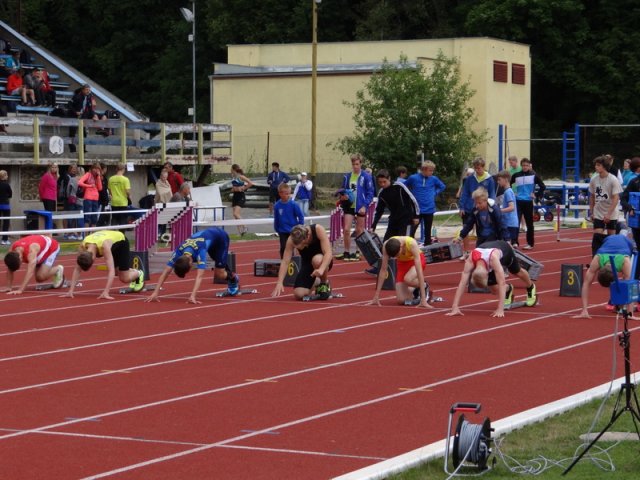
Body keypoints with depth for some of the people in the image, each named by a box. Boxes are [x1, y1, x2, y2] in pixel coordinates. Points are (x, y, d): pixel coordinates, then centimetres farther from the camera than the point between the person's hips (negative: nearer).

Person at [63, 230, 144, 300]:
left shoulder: (104, 246, -47)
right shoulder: (83, 246, -32)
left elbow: (111, 271, -50)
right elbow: (77, 269, -26)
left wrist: (106, 292, -58)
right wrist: (71, 291, -33)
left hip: (121, 241, -5)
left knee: (124, 278, -6)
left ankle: (138, 274, 25)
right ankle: (131, 271, 41)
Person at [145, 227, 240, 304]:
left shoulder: (200, 251, -47)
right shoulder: (178, 252, -32)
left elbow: (199, 276, -56)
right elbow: (165, 273, -34)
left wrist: (193, 296, -67)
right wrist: (155, 293, -43)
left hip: (220, 237, -5)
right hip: (207, 235, 5)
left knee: (219, 274, -7)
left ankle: (233, 278, 24)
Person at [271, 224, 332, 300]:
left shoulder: (318, 230, -30)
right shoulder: (291, 240, -23)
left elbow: (328, 253, -35)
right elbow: (285, 262, -23)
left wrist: (321, 269, -52)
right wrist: (279, 283, -34)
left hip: (323, 262, -3)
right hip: (307, 263, 3)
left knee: (317, 260, -40)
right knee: (299, 295, -15)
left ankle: (325, 284, -8)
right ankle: (315, 282, 20)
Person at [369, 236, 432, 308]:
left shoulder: (412, 244, -38)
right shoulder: (386, 246, -30)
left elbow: (419, 271, -40)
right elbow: (383, 270, -22)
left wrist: (423, 299, -44)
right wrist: (376, 297, -21)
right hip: (402, 262, 3)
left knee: (407, 279, -36)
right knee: (401, 300, -12)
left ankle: (424, 287, -5)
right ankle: (415, 292, 20)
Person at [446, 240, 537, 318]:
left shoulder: (493, 258, -51)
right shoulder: (470, 261, -43)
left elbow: (501, 283, -53)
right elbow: (462, 283, -44)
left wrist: (500, 309, -58)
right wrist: (455, 307, -52)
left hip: (504, 249, -2)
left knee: (517, 272, 25)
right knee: (494, 289, -4)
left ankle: (531, 288, 59)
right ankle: (508, 290, 33)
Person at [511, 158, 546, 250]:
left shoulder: (534, 175, -2)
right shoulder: (516, 175, 4)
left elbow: (542, 186, 1)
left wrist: (537, 196, -3)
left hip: (528, 202, -1)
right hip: (518, 201, 1)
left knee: (529, 223, 6)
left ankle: (530, 243, 14)